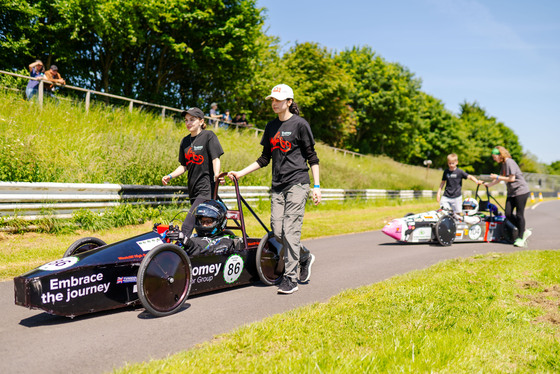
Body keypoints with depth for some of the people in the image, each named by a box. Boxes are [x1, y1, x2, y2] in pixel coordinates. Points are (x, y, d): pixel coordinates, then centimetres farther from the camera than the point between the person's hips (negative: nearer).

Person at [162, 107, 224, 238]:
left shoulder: (208, 135, -3)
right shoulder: (185, 141, 14)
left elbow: (215, 158, -10)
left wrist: (216, 175, -27)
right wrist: (170, 176, 4)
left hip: (206, 189, -7)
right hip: (193, 190, 7)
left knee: (186, 227, -16)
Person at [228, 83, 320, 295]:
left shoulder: (300, 124, -2)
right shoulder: (271, 126, 14)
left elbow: (312, 157, -2)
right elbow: (265, 159, 17)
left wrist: (316, 186, -7)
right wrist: (241, 173, 10)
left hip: (297, 183, -6)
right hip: (277, 186, 6)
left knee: (290, 230, -9)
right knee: (277, 231, 1)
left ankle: (290, 279, 0)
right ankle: (305, 257, 27)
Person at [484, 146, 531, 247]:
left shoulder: (509, 162, -14)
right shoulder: (503, 164, 14)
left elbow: (512, 178, -18)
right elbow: (500, 179, 21)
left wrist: (497, 177, -12)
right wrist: (489, 184, 20)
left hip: (521, 191, -9)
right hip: (512, 192, 9)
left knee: (519, 215, -4)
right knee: (508, 214, 1)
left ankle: (521, 238, 6)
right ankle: (525, 231, 15)